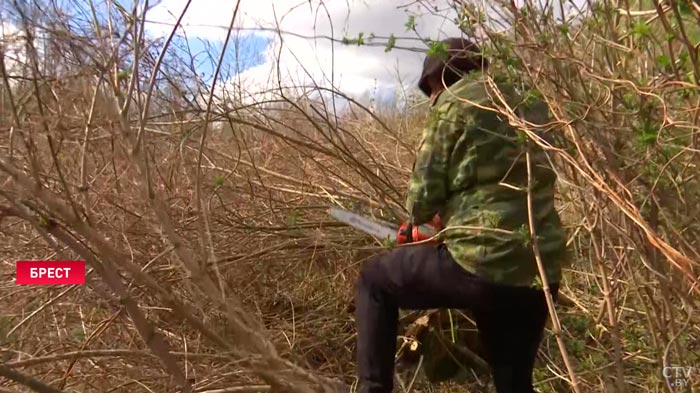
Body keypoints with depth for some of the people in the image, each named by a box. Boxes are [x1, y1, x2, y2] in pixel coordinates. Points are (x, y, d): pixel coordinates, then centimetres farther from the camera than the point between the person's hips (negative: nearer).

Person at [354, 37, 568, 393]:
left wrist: (421, 216, 17)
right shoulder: (528, 105, 18)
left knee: (373, 281, 17)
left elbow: (424, 194, -7)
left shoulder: (454, 103, -2)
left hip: (481, 264, -7)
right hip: (539, 272, 7)